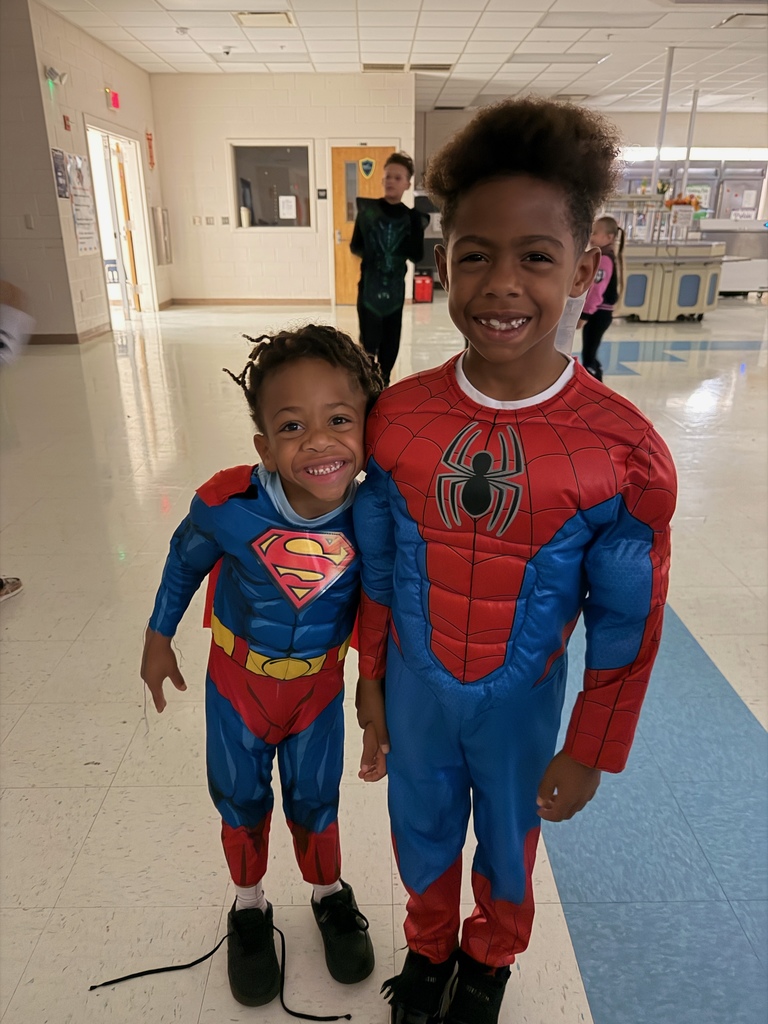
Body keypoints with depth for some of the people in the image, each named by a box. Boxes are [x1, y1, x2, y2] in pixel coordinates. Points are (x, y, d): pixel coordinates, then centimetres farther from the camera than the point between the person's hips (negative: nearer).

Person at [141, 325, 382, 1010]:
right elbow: (185, 560, -8)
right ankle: (250, 907, 50)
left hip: (319, 680, 0)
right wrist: (158, 639, 4)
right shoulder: (228, 505, -31)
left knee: (314, 799, 19)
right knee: (239, 798, 20)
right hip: (238, 676, 0)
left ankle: (330, 895, 51)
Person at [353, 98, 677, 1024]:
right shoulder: (396, 417, -15)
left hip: (520, 700, -1)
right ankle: (429, 944, 59)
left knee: (508, 837, 25)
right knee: (420, 828, 25)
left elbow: (628, 625, -11)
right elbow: (378, 570, -3)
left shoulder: (623, 452, -22)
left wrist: (589, 755, -3)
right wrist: (372, 685, 5)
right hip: (415, 688, 2)